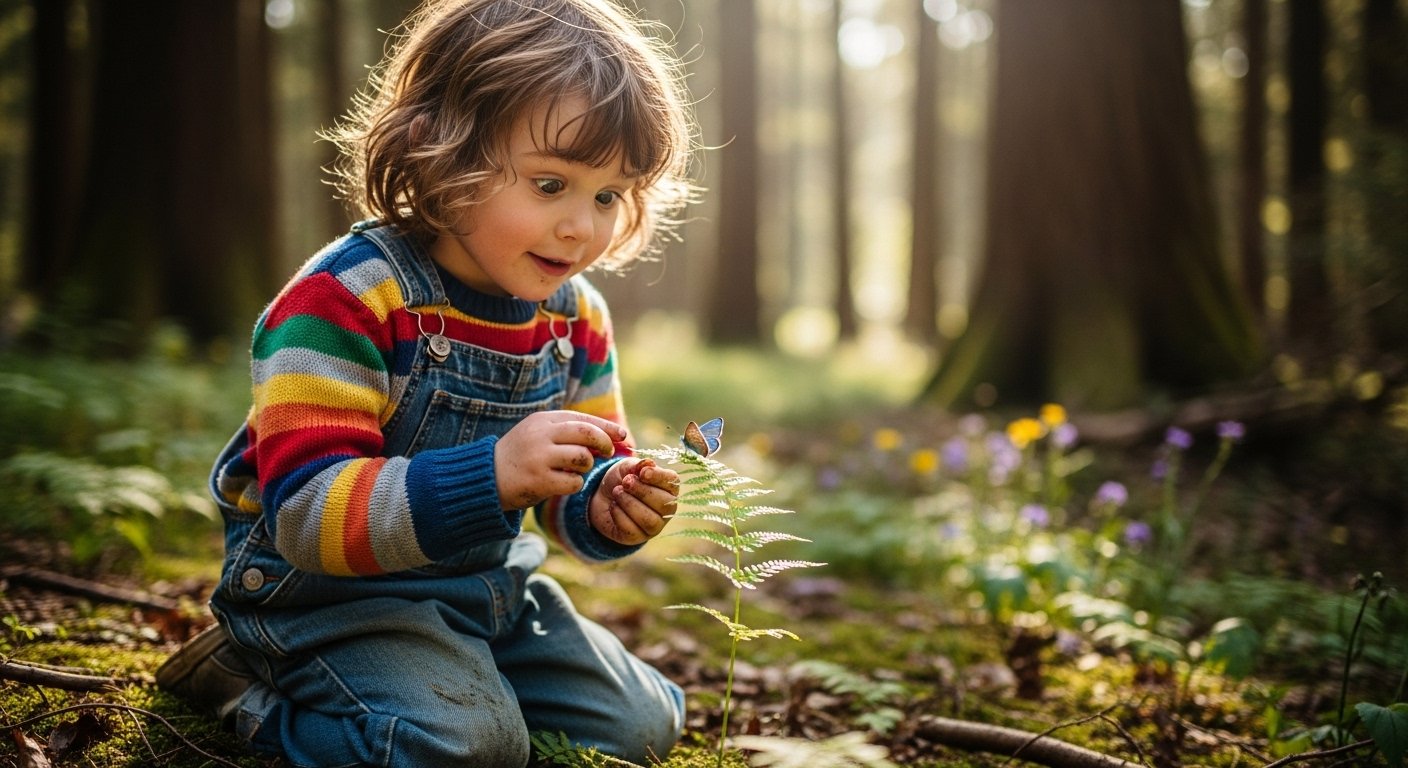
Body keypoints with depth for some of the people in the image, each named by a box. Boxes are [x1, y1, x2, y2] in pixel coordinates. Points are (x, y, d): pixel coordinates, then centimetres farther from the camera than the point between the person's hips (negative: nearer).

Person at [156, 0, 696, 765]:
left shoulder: (575, 318, -1)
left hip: (487, 587, 8)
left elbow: (572, 494, 8)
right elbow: (307, 512, -33)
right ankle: (257, 692, -3)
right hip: (329, 587, -7)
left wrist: (606, 507, -18)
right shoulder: (345, 300, -24)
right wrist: (493, 472, -44)